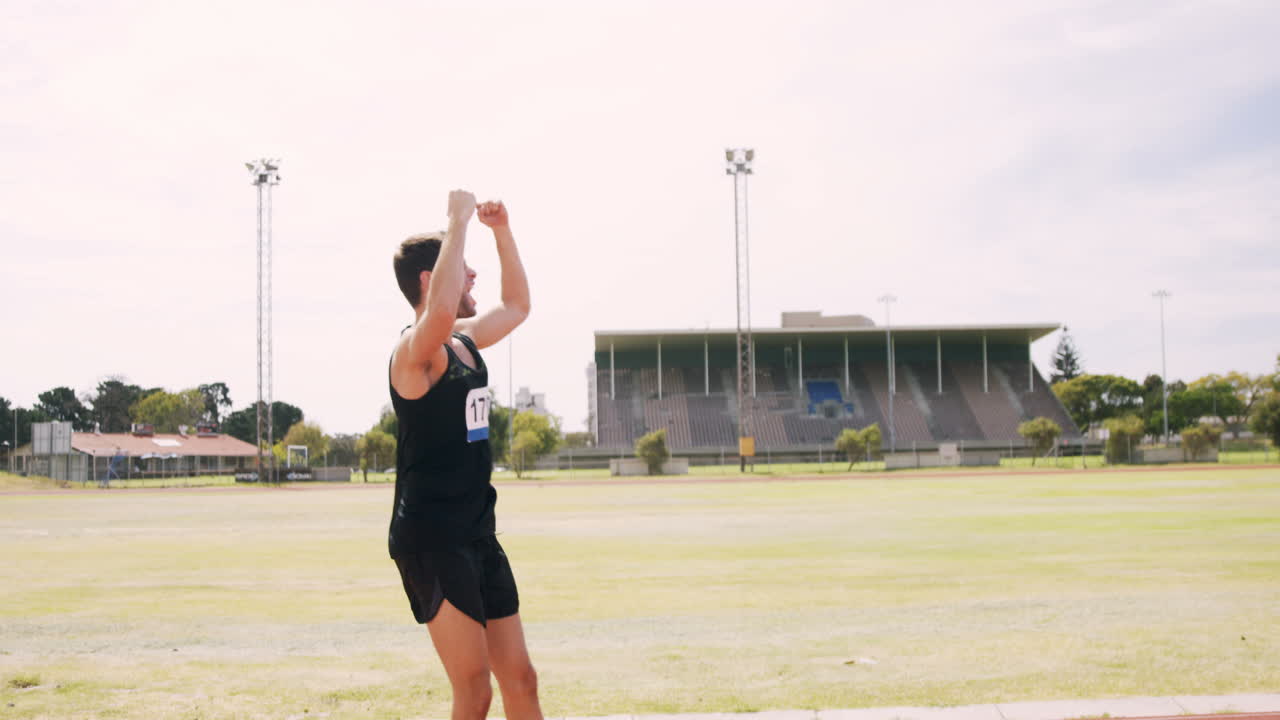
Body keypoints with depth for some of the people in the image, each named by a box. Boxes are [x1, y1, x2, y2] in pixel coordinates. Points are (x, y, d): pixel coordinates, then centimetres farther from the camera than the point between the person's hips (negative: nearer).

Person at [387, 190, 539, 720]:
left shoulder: (466, 339, 12)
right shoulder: (416, 349, -14)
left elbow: (517, 306, 30)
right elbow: (440, 311, -38)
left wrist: (502, 231, 18)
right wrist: (458, 221, -29)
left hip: (478, 536, 9)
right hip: (429, 540, -9)